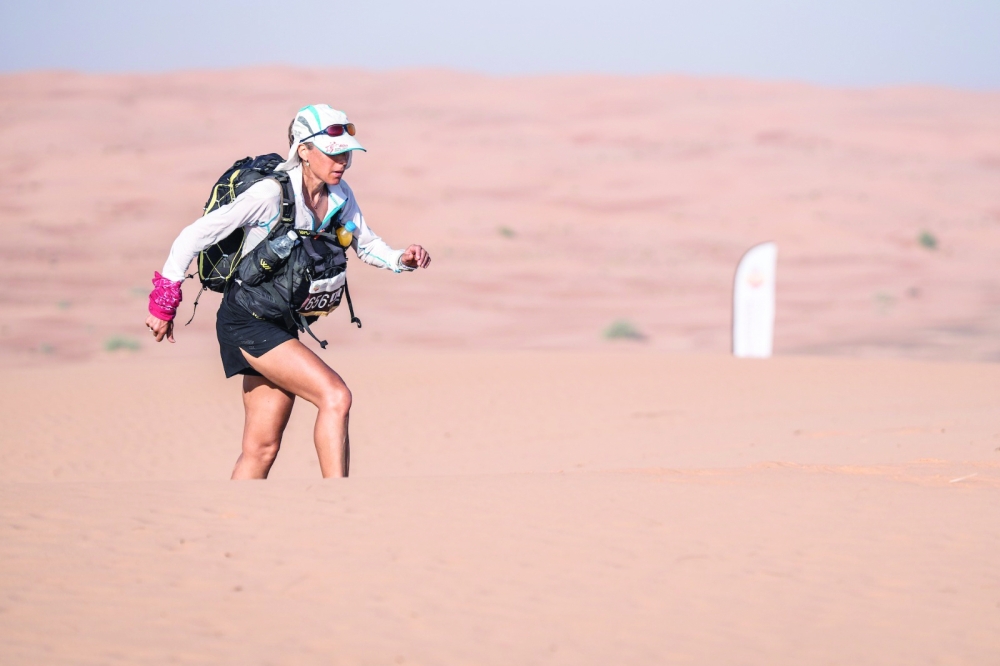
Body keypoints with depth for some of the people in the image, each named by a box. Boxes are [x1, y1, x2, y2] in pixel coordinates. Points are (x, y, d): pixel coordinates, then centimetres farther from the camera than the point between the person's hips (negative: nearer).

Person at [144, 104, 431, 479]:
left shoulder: (339, 196, 1)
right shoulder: (271, 194, -20)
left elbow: (367, 246, 14)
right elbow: (195, 236, -17)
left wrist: (401, 260, -8)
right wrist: (164, 304, -14)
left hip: (281, 323, 8)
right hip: (247, 321, -8)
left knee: (262, 449, 7)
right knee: (335, 396, -21)